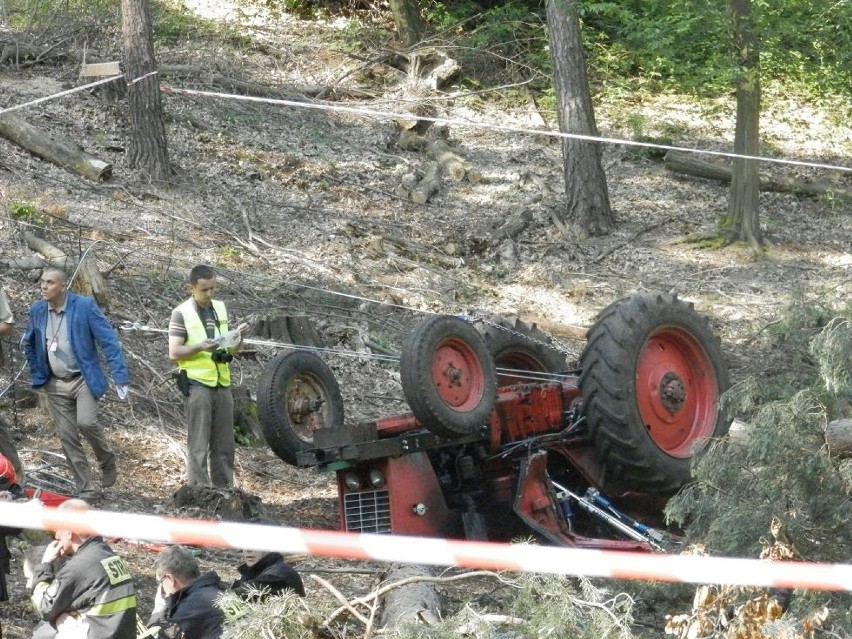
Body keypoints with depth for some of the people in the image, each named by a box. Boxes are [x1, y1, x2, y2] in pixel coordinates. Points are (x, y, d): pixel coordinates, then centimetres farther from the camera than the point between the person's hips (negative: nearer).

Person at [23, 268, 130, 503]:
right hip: (56, 384, 4)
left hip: (84, 379, -4)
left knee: (86, 422, -24)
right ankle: (87, 491, 9)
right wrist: (37, 374, 11)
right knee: (67, 438, 1)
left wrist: (120, 376, -17)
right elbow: (29, 344, 18)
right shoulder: (37, 310, 1)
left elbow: (109, 341, -12)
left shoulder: (85, 306, -13)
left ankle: (107, 460, 7)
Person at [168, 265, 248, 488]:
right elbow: (173, 353, -8)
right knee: (198, 446, -6)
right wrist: (200, 347, -22)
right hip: (197, 384, -6)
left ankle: (224, 488, 15)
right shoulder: (182, 313, -3)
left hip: (222, 383, 6)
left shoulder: (220, 308, 15)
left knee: (224, 445, 8)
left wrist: (237, 337, -1)